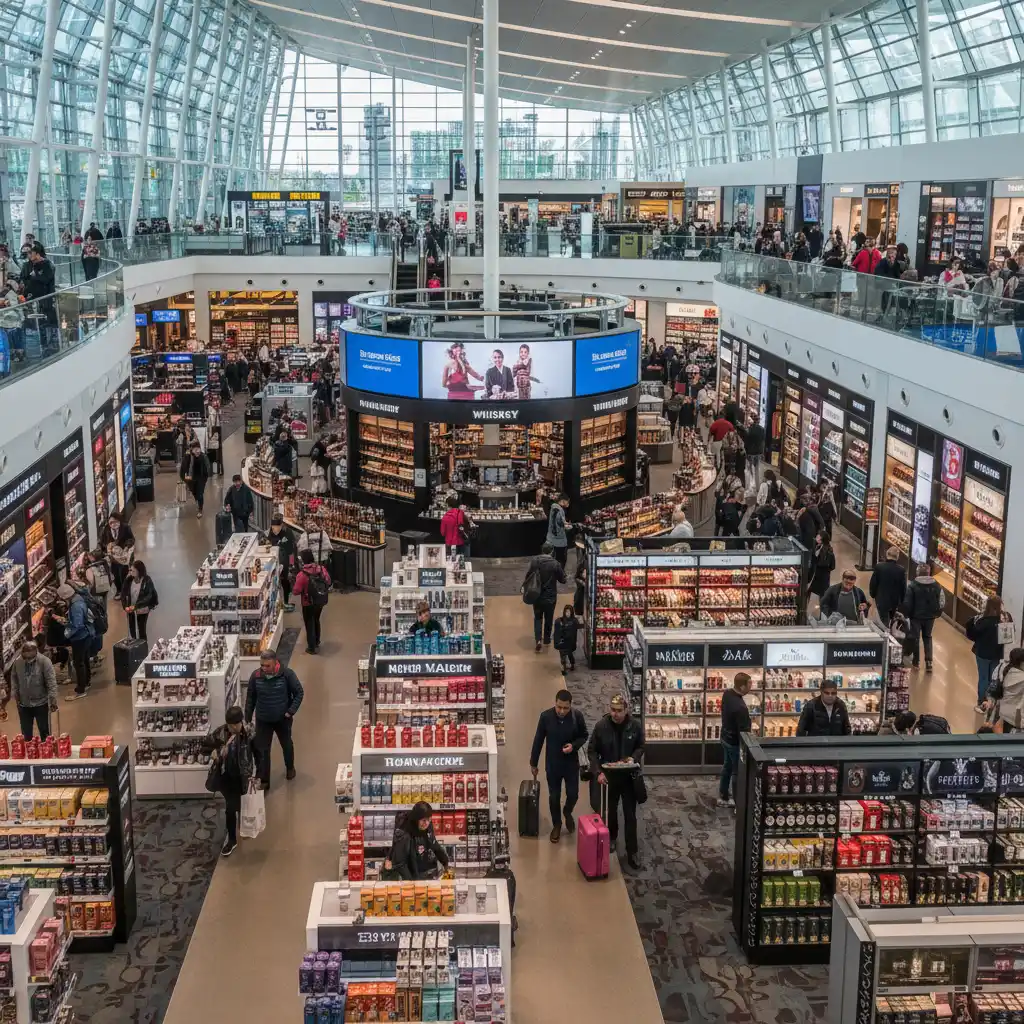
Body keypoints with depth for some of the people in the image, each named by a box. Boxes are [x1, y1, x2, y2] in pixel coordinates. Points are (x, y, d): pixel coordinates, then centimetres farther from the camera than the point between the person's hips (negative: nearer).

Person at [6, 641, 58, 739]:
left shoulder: (44, 661, -17)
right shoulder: (17, 662, -6)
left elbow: (51, 682, -17)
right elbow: (14, 680, 7)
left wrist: (53, 700, -20)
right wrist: (15, 695, 1)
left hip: (41, 703, -3)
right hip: (23, 704, 3)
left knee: (44, 732, 10)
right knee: (26, 734, 12)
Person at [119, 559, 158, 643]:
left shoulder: (147, 580, -18)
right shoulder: (129, 579, -7)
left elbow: (148, 597, -20)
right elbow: (123, 593, -4)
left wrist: (135, 606, -26)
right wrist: (125, 607, -17)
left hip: (142, 610, -4)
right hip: (130, 610, 4)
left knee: (141, 631, 4)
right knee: (132, 632, 12)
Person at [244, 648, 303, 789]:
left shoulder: (287, 674, -21)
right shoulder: (255, 676, -15)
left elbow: (298, 693, -9)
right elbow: (250, 698, -1)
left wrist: (291, 711, -16)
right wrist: (248, 718, 2)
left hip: (283, 719, 0)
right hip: (262, 720, 1)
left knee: (286, 745, 22)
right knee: (262, 750, 4)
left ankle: (290, 767, 50)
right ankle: (264, 781, 17)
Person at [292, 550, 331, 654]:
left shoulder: (302, 574, -26)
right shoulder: (322, 569, -13)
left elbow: (296, 592, -21)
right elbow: (328, 582, -1)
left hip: (308, 604, -5)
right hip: (320, 602, 5)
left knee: (309, 624, 12)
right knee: (316, 621, 26)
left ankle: (312, 648, 21)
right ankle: (317, 642, 43)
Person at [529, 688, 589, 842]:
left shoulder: (577, 715, -16)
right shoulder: (546, 716, -18)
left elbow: (584, 735, 0)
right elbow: (538, 740, -6)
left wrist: (574, 745, -21)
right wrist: (533, 763, 0)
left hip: (572, 763, 1)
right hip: (552, 764, -1)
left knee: (573, 794, 13)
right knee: (554, 796, 13)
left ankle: (567, 813, 46)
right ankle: (556, 825, 36)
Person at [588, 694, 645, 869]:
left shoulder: (635, 726, -12)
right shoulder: (601, 726, -15)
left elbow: (640, 747, 4)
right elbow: (592, 751, -6)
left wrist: (634, 758, -17)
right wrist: (598, 772, -16)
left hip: (629, 776, 0)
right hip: (609, 776, 0)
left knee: (630, 814, 3)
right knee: (610, 810, 18)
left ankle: (632, 851, 10)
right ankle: (611, 838, 43)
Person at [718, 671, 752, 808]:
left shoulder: (727, 694, -9)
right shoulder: (740, 707, -36)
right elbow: (744, 731, -26)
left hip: (725, 738, 9)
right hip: (735, 742, -8)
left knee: (727, 767, 23)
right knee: (737, 772, 9)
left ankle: (723, 797, 37)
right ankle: (737, 801, 23)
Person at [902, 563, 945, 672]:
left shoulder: (913, 586, -15)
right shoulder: (936, 586, -5)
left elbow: (907, 603, -15)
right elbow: (942, 602, -2)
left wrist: (907, 614, 2)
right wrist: (937, 613, 13)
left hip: (916, 616, -3)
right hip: (930, 617, 3)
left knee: (915, 638, 13)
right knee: (927, 638, 18)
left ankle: (916, 662, 19)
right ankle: (928, 662, 7)